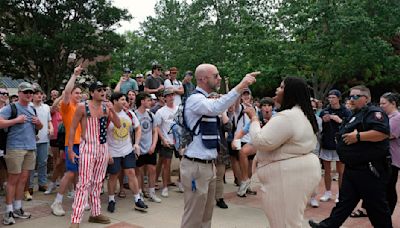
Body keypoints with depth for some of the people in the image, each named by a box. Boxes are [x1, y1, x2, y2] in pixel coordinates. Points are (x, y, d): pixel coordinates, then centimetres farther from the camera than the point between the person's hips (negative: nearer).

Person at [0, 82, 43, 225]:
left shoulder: (32, 109, 15)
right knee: (13, 179, -2)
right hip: (15, 148, -6)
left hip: (31, 148, 6)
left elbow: (39, 128, 24)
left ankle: (17, 208, 21)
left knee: (23, 179, 11)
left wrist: (38, 123, 3)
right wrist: (17, 120, -19)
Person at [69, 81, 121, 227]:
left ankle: (95, 214, 25)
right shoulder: (82, 107, -7)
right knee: (84, 183, -8)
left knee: (98, 182, 13)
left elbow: (118, 125, 5)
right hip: (88, 147, -5)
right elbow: (72, 129, -5)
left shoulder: (106, 107, 6)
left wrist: (113, 111, -10)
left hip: (103, 148, 5)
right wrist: (70, 149, -9)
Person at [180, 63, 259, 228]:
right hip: (196, 166, -9)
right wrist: (240, 86, -38)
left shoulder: (206, 100, 14)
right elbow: (216, 108, -37)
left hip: (209, 164, 9)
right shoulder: (195, 99, -15)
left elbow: (224, 123, 26)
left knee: (206, 215, 17)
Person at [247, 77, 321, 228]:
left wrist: (254, 118, -9)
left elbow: (261, 141, -20)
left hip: (289, 175, -11)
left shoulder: (286, 117, -21)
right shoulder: (303, 114, 14)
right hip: (300, 170, 11)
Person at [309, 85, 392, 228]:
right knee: (345, 200, 14)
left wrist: (358, 136, -26)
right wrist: (341, 138, 11)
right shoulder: (356, 115, 18)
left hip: (369, 169, -10)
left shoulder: (373, 112, -13)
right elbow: (346, 134, 31)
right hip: (353, 168, 10)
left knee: (376, 204, 3)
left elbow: (383, 132, -29)